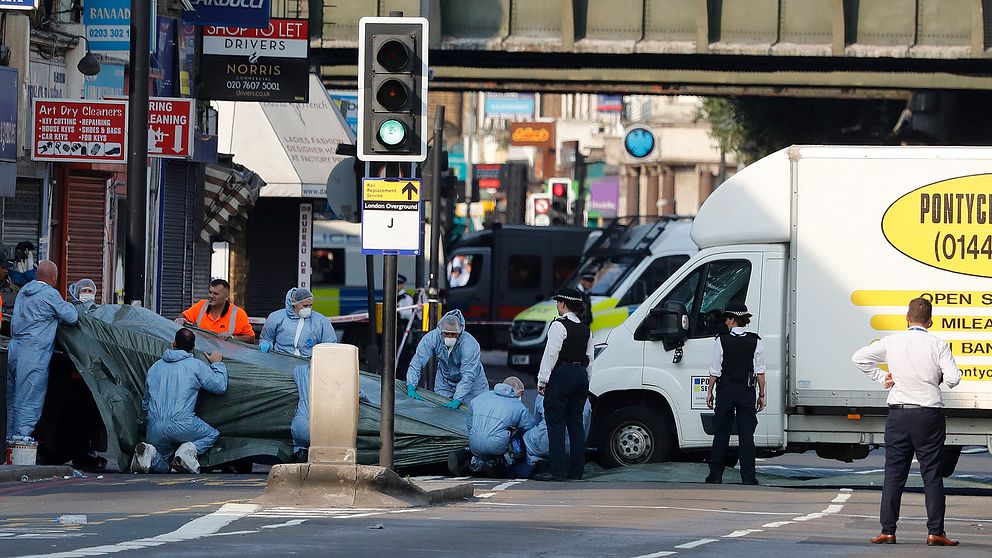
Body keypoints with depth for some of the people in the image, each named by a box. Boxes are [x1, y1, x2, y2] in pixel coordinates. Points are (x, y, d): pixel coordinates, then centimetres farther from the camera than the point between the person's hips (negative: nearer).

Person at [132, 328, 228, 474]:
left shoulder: (155, 367, 20)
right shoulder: (196, 366, 4)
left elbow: (145, 403, 27)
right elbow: (220, 386, 8)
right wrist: (217, 364, 24)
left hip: (154, 428, 4)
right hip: (182, 424, -4)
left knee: (160, 467, 19)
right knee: (212, 435, 22)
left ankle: (149, 453, -17)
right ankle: (189, 450, -9)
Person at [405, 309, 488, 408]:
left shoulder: (470, 344, -35)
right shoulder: (432, 338, -27)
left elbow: (468, 376, -37)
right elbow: (417, 362, -26)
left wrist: (457, 401, -46)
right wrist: (411, 387, -38)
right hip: (444, 383, 3)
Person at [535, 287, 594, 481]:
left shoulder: (558, 326, -10)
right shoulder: (585, 329, 13)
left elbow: (551, 354, -14)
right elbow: (589, 359, 15)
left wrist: (542, 380, -11)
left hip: (561, 376, -7)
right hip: (581, 375, 7)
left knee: (556, 422, -6)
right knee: (576, 423, 11)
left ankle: (557, 470, -12)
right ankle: (576, 470, 11)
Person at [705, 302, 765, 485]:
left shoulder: (722, 341, -5)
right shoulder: (755, 342, -1)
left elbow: (715, 371, -4)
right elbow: (760, 372, 0)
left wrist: (710, 391, 7)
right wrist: (761, 395, 7)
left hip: (725, 389, -1)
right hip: (747, 391, 1)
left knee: (721, 433, 6)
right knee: (746, 434, 2)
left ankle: (716, 475, 6)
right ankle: (748, 476, -2)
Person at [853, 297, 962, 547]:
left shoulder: (891, 342, 1)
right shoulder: (938, 346, -5)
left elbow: (859, 357, 4)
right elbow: (953, 378, -13)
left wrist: (880, 376, 10)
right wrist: (938, 377, 8)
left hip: (898, 414, 2)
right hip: (930, 414, -1)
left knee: (894, 473, 6)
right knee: (931, 474, 3)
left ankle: (888, 530, 4)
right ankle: (935, 532, -2)